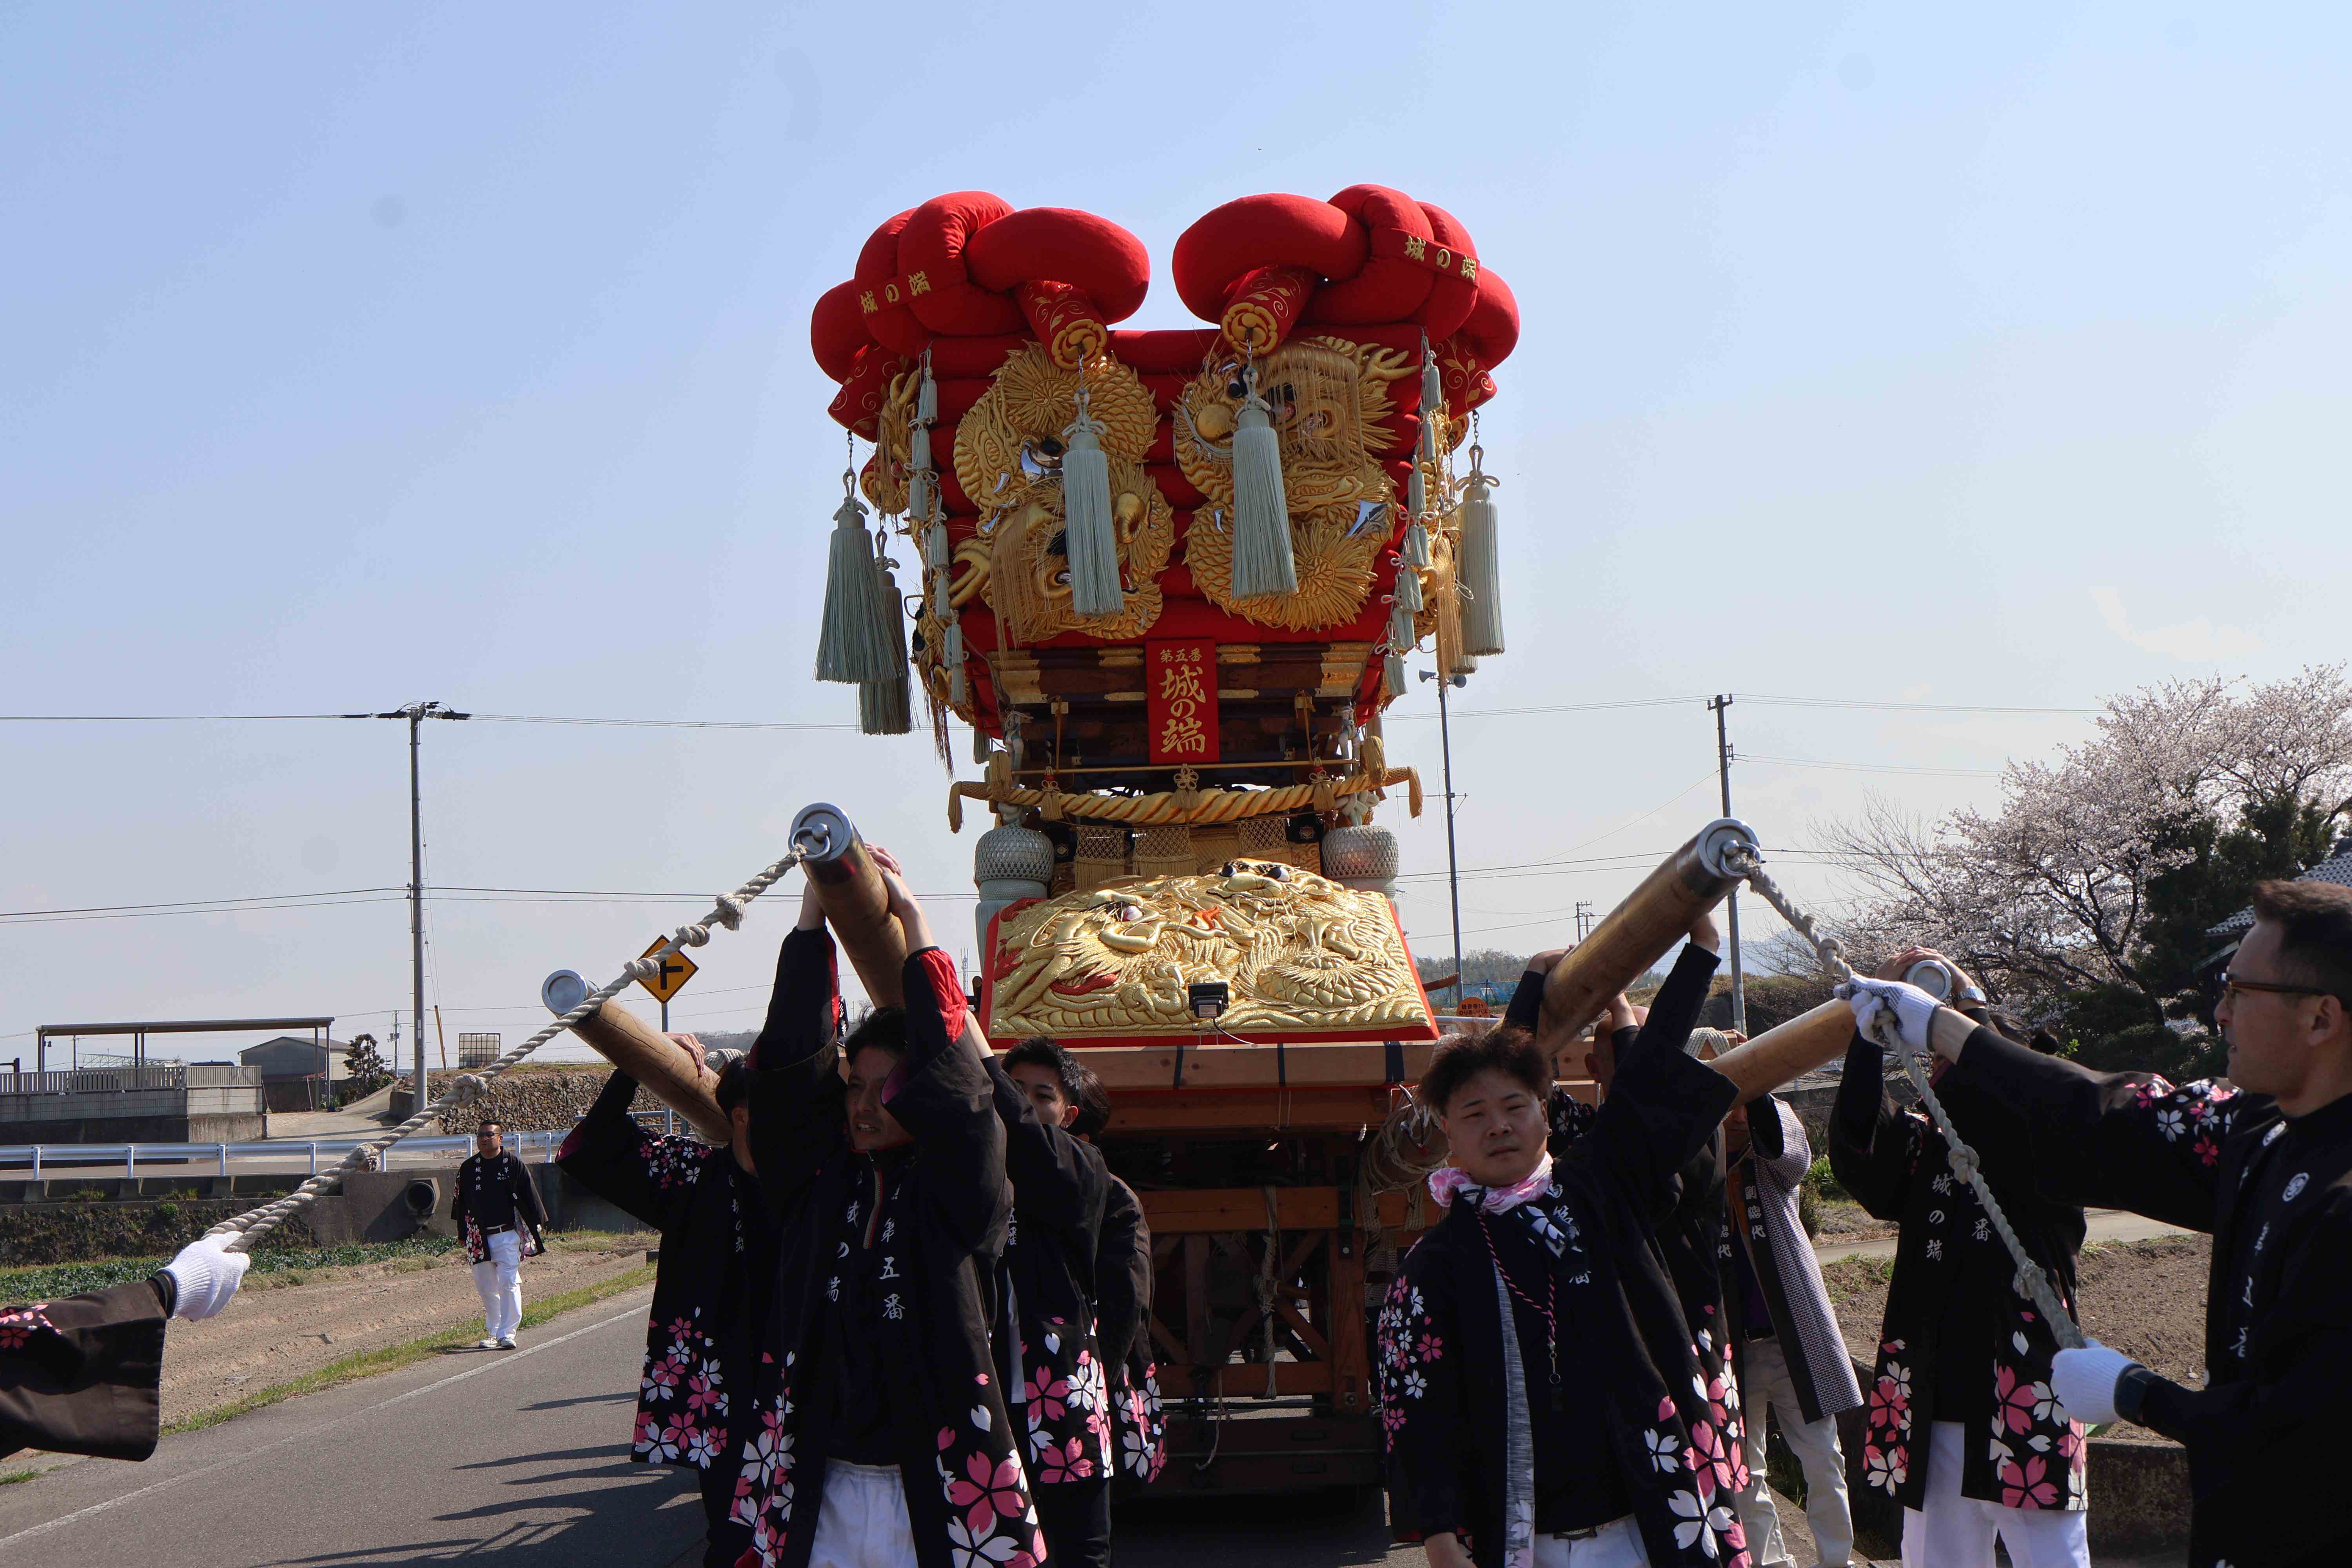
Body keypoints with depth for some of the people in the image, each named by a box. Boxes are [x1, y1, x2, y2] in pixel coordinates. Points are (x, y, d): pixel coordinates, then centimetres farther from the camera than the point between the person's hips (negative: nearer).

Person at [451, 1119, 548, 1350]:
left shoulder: (514, 1165, 0)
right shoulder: (468, 1168, 8)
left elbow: (530, 1197, 3)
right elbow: (460, 1202, 16)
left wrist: (538, 1227, 2)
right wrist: (464, 1235, 16)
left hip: (508, 1234, -3)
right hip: (479, 1237, 4)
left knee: (509, 1284, -12)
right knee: (485, 1287, 9)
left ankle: (507, 1334, -11)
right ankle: (491, 1333, 21)